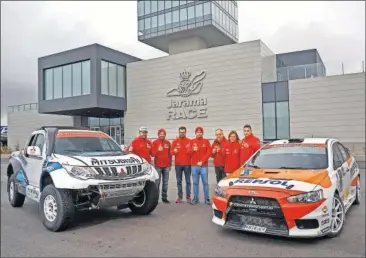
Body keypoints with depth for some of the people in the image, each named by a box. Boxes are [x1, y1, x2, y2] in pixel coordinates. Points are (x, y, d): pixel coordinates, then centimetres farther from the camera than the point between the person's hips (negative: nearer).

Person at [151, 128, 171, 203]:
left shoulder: (168, 143, 11)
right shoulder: (155, 142, 2)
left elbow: (170, 154, 14)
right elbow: (152, 154, -3)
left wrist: (170, 164, 13)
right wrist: (158, 150, -20)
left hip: (166, 166, 3)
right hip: (158, 166, -3)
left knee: (165, 182, 6)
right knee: (157, 182, -4)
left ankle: (164, 197, 13)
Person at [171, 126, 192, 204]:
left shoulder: (189, 141, 4)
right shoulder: (175, 141, 7)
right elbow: (171, 151, 2)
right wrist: (174, 151, -19)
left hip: (187, 164, -1)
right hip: (178, 164, 1)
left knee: (188, 181, 2)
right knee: (179, 181, 5)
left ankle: (188, 197, 8)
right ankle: (180, 197, 11)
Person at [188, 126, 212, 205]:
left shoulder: (206, 141, 5)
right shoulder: (192, 141, 11)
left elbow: (209, 153, -3)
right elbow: (189, 152, 8)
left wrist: (202, 161, -11)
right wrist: (193, 150, -14)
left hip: (204, 166, -1)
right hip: (194, 166, 2)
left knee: (205, 182, 0)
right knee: (195, 183, 4)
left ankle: (207, 199, 7)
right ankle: (195, 198, 11)